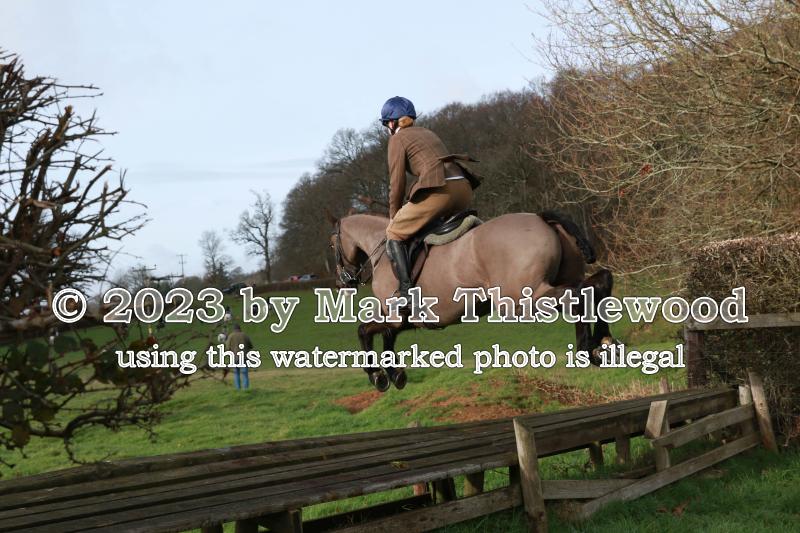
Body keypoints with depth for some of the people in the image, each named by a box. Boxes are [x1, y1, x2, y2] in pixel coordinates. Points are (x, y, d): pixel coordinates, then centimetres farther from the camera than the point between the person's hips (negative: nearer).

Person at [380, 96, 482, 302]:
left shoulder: (397, 139, 8)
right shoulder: (428, 133, 31)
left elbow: (397, 183, 5)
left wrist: (393, 216, 17)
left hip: (439, 190, -8)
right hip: (464, 189, 8)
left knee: (394, 234, 4)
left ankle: (406, 292, -11)